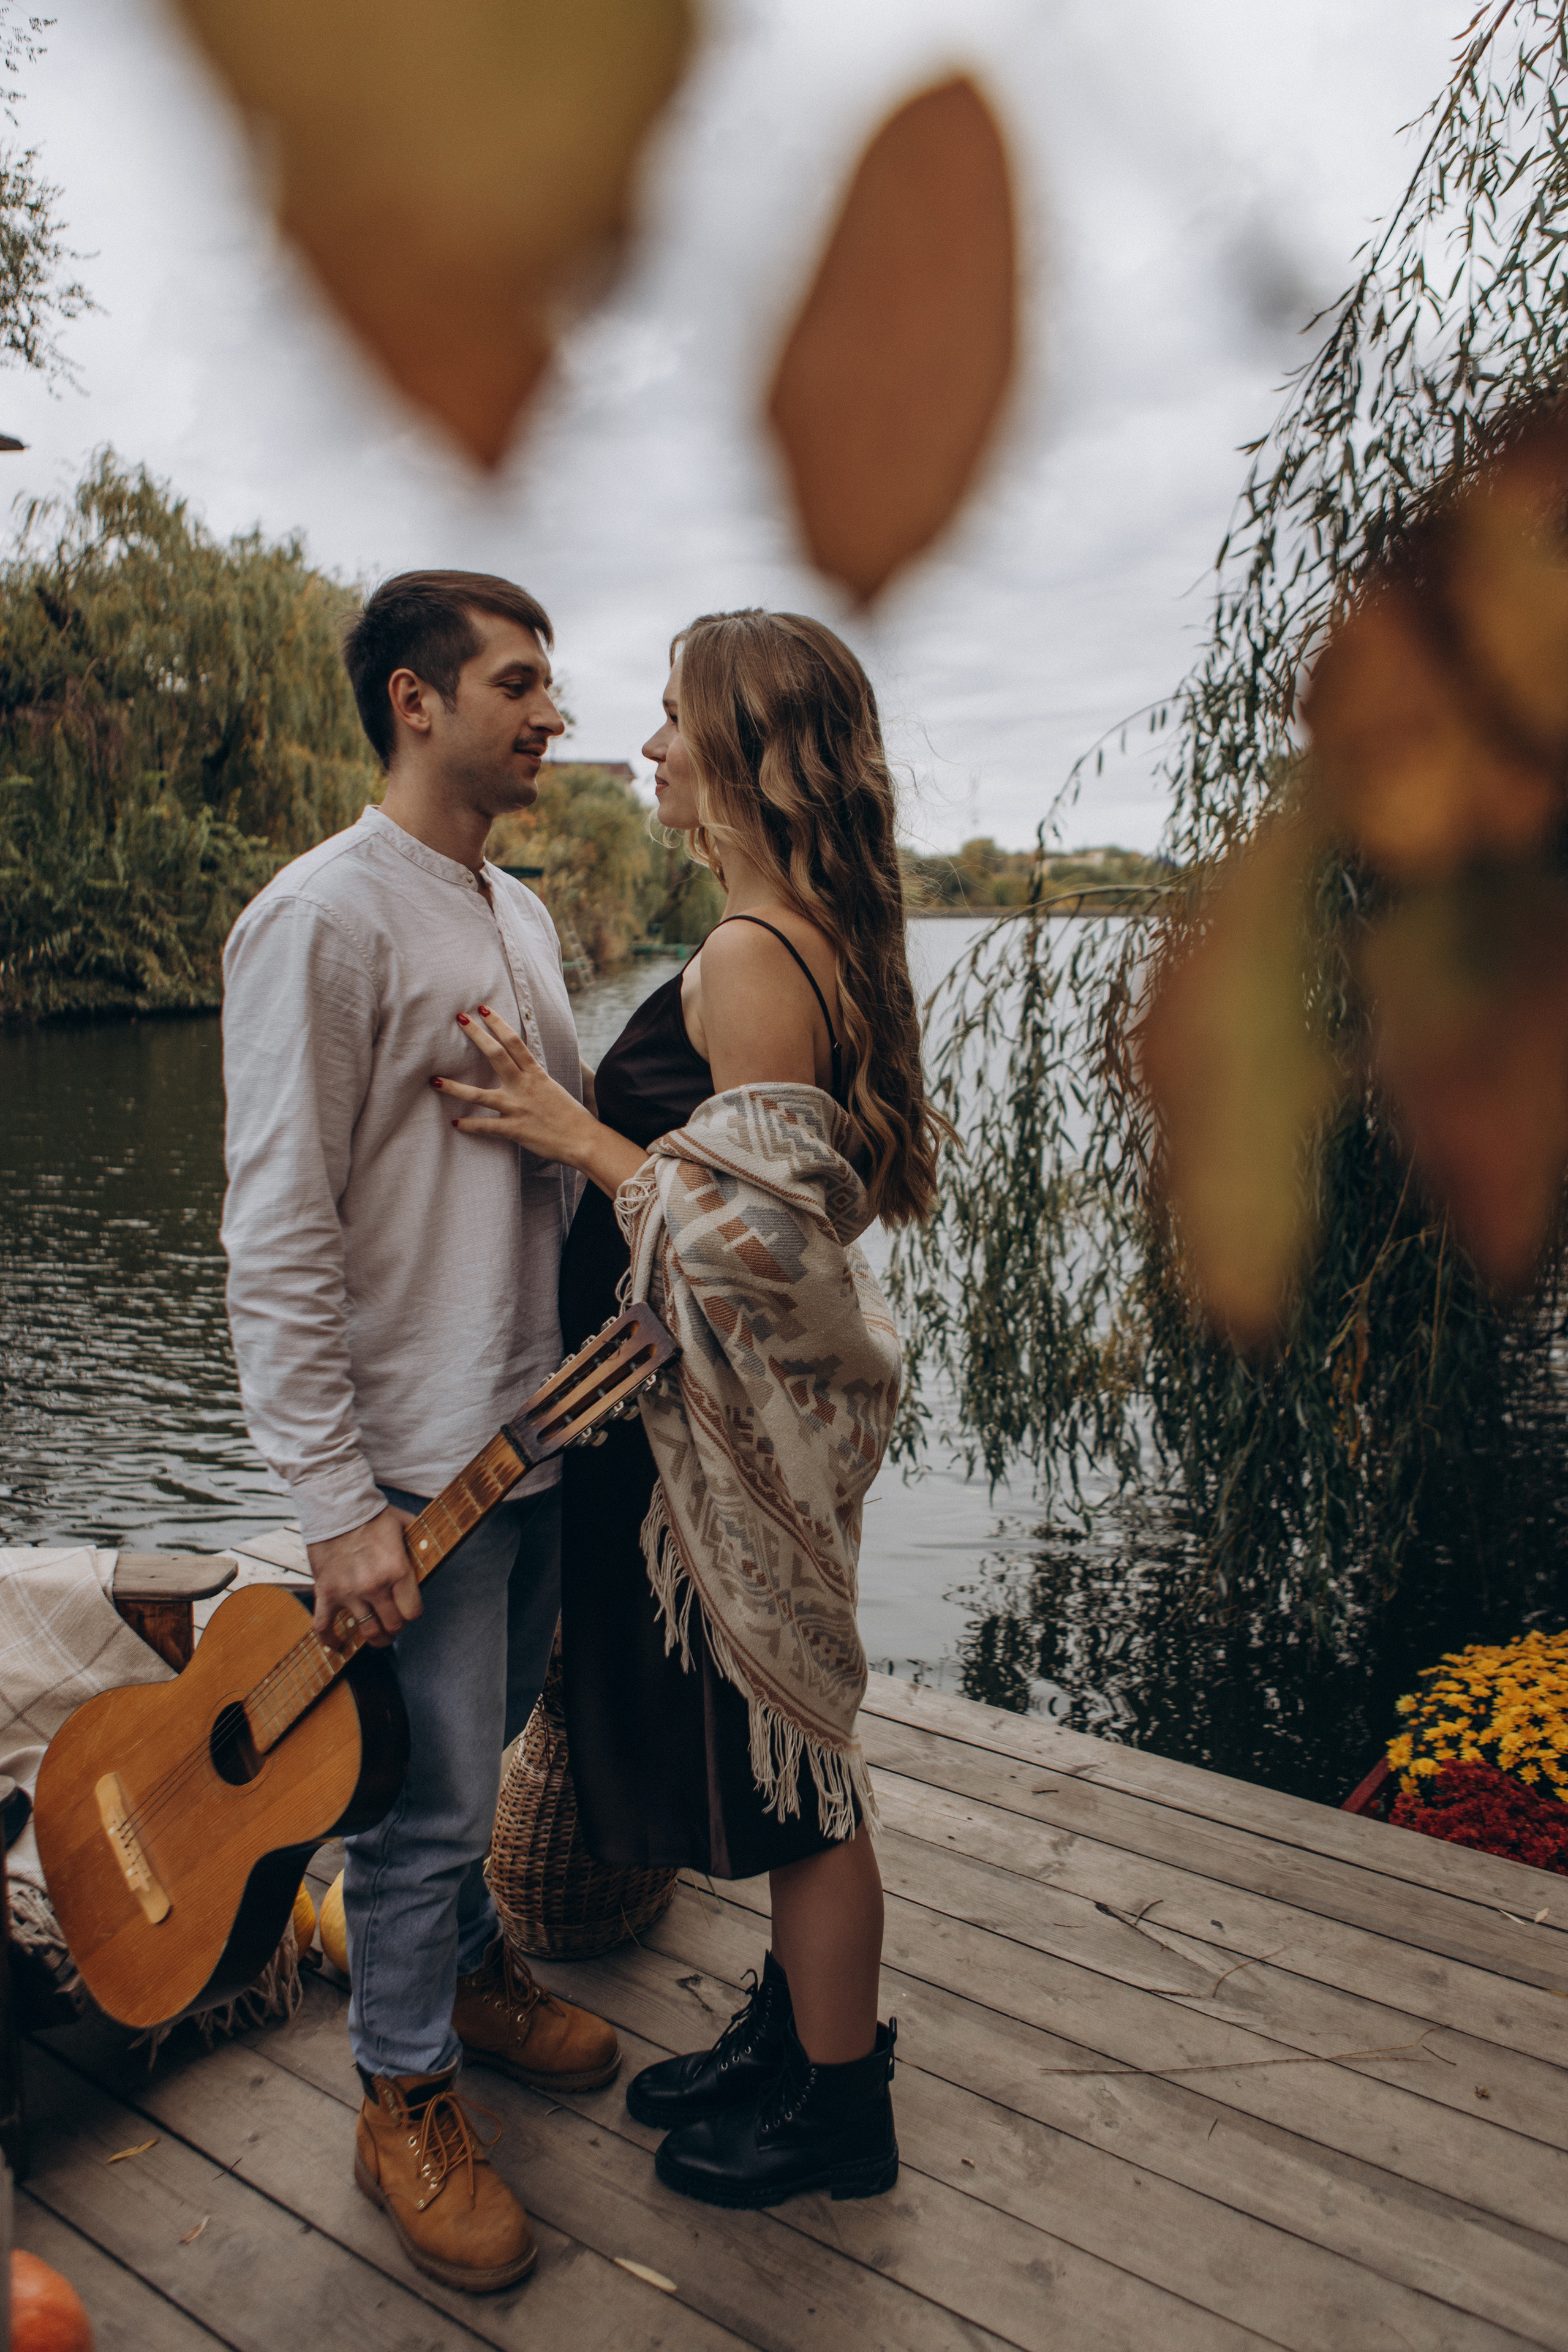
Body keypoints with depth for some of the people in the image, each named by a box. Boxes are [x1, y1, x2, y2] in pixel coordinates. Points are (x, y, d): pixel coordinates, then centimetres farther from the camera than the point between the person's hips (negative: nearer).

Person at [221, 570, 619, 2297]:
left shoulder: (517, 913, 11)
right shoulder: (324, 917, -16)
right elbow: (278, 1238, -18)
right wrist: (336, 1498, -19)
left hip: (542, 1429, 8)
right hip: (418, 1458, -8)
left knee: (485, 1751, 23)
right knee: (429, 1790, 6)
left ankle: (469, 1971, 46)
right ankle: (405, 2102, 29)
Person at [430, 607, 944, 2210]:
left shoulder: (752, 960, -23)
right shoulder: (810, 939, 9)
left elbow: (759, 1225, -27)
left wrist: (583, 1140, -19)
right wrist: (594, 1128, 14)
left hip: (739, 1435, -10)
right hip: (729, 1422, 10)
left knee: (789, 1765, 9)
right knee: (779, 1758, 23)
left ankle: (838, 2111, 31)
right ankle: (798, 2034, 43)